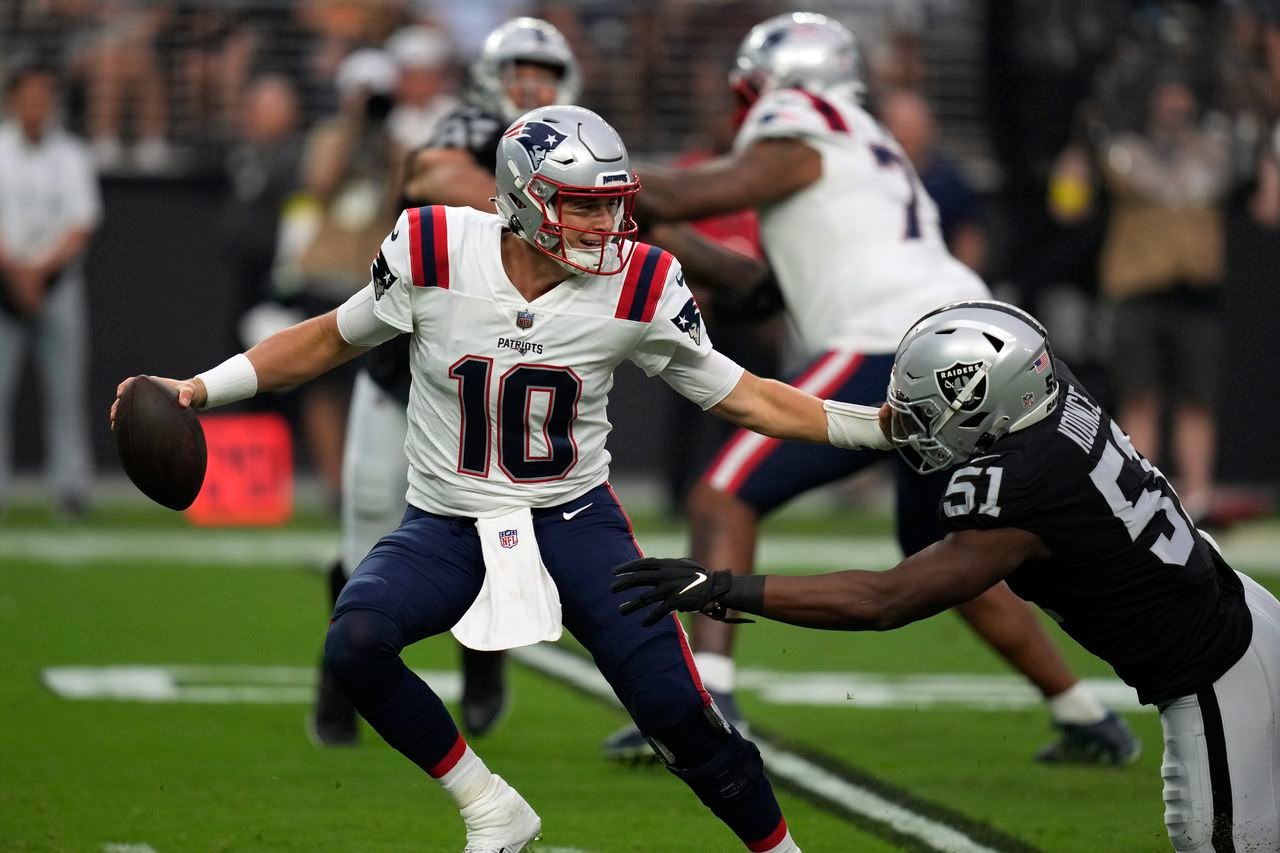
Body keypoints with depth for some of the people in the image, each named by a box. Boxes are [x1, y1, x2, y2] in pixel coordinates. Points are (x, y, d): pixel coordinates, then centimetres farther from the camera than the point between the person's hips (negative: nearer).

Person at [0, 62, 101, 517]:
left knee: (66, 385, -5)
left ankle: (71, 484, -4)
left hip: (58, 277, 1)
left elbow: (82, 225, 1)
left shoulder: (72, 155, 7)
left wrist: (38, 269, -11)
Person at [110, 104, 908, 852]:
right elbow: (332, 339, 3)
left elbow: (742, 395, -2)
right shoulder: (434, 252, -14)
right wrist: (200, 389, -4)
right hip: (445, 530, 0)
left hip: (575, 520, 0)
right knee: (356, 646, -27)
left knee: (674, 706, -13)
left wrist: (882, 425, -9)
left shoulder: (638, 286, -12)